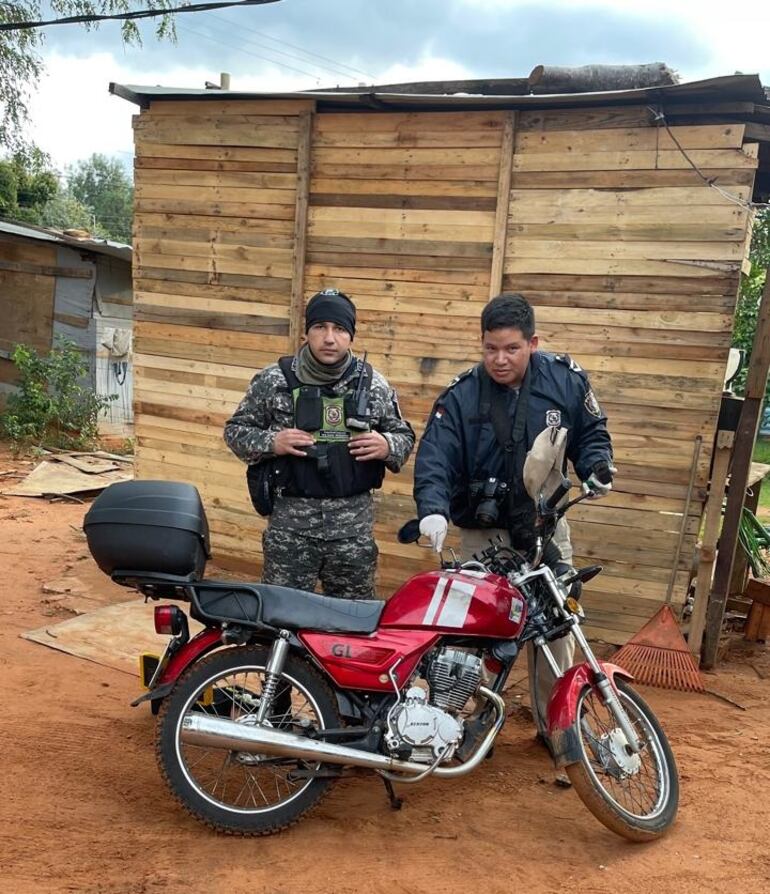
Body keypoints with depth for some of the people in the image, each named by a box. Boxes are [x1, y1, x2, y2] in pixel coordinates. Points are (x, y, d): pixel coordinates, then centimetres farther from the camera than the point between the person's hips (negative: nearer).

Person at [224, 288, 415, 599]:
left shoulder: (374, 384, 3)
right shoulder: (273, 380, -2)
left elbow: (404, 436, 13)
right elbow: (235, 430, 6)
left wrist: (387, 447, -10)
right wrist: (271, 442, -14)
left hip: (354, 523, 2)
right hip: (290, 521, -1)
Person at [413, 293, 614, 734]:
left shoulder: (565, 379, -4)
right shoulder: (461, 395, -9)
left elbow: (592, 431, 11)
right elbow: (434, 458, -15)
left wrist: (597, 467, -9)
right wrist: (433, 509, -32)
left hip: (546, 525, 2)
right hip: (484, 530, -1)